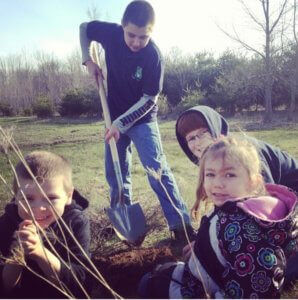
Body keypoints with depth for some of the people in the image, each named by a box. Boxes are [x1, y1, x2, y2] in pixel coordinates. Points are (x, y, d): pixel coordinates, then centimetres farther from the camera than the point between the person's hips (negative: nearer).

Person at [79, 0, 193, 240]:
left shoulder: (153, 56, -22)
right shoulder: (111, 33, -12)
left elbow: (148, 99, -19)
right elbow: (84, 28, 8)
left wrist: (121, 123, -23)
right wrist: (88, 60, -4)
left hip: (142, 120, -4)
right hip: (115, 118, 5)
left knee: (157, 170, -13)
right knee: (115, 173, 12)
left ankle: (181, 224, -7)